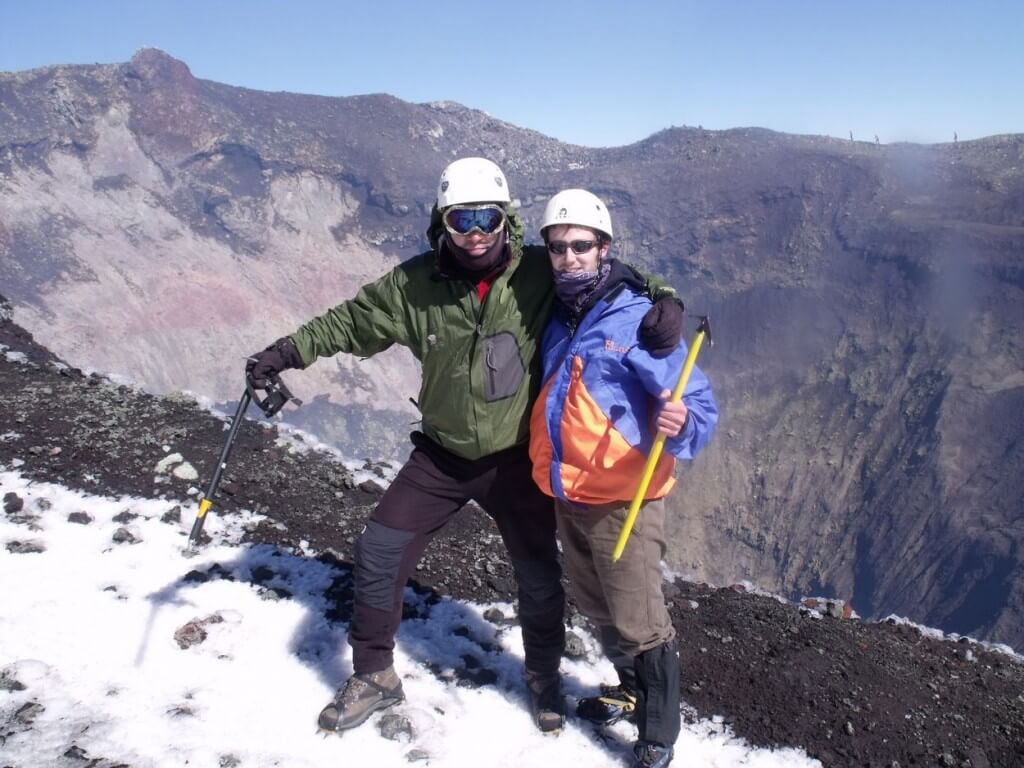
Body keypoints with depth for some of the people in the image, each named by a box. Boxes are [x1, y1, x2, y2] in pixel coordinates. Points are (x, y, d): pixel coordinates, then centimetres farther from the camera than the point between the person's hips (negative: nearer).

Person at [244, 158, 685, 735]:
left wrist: (665, 301, -26)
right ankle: (374, 676, 25)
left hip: (516, 458, -1)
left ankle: (544, 677, 41)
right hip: (441, 456, 2)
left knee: (538, 574, 12)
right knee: (379, 553, 1)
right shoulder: (417, 284, -11)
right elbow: (353, 320, 2)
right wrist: (287, 352, 0)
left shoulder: (540, 274, -17)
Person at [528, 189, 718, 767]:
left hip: (623, 501, -7)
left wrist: (680, 427, -39)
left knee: (640, 623, 4)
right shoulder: (554, 321, 3)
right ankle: (630, 688, 47)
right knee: (598, 610, 23)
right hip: (566, 497, 7)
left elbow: (699, 405, -19)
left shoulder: (637, 319, -17)